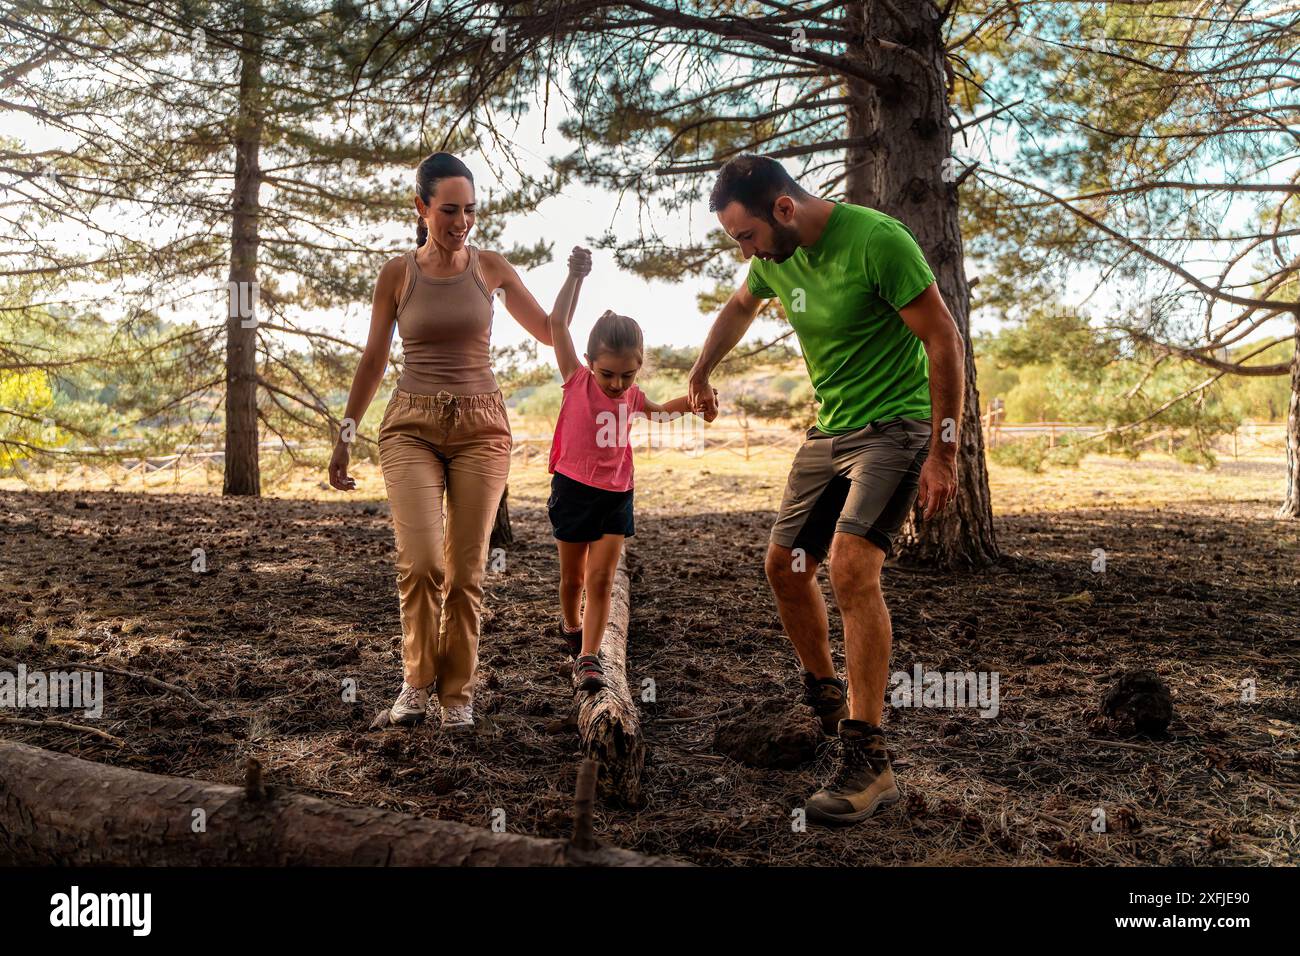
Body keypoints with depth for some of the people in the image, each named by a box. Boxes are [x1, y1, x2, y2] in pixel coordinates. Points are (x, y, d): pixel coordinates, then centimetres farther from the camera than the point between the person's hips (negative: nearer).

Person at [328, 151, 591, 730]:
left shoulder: (491, 268, 4)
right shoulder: (397, 274, 2)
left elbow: (549, 333, 11)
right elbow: (373, 361, 9)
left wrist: (574, 281, -4)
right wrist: (344, 436, 9)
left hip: (481, 427, 1)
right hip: (412, 427, -1)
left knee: (466, 571, -1)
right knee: (421, 562, -16)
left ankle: (457, 694, 13)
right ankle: (416, 681, 6)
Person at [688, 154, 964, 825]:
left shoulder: (876, 240, -21)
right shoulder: (775, 257, 2)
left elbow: (944, 340, -18)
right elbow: (739, 307, 25)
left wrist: (943, 453, -19)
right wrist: (700, 375, 31)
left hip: (894, 426, -8)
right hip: (828, 429, 8)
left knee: (850, 565, -24)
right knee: (784, 566, 10)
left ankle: (867, 761, -19)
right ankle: (825, 700, 33)